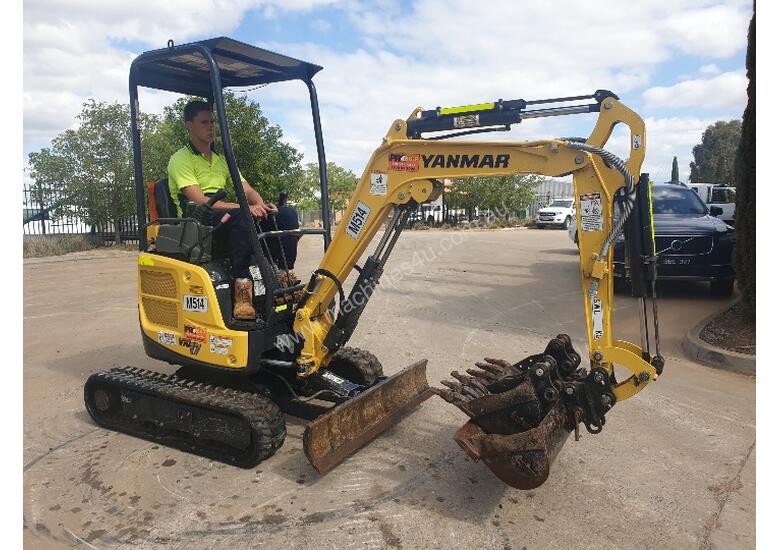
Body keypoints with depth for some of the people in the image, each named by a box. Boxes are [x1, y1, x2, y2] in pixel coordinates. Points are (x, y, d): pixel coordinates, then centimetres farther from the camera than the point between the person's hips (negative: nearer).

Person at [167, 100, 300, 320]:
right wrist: (245, 207, -27)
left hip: (225, 219, 7)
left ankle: (284, 277, -17)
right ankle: (242, 289, -41)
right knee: (242, 216, -39)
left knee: (286, 215, -11)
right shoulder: (181, 160, -3)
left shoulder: (222, 159, 20)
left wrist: (261, 205, -13)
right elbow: (200, 201, -17)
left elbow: (248, 191, 12)